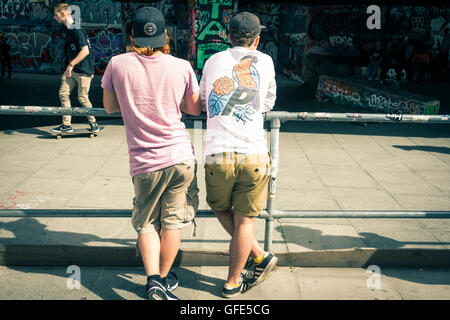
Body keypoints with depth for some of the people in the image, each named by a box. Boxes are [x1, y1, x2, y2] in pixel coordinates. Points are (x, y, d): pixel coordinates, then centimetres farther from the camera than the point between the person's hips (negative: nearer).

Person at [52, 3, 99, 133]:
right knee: (63, 93, 3)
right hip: (72, 69, 9)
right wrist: (70, 65, 21)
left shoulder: (77, 30, -17)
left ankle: (93, 123, 19)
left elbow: (85, 51, -23)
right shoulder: (68, 29, 12)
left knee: (82, 98, -2)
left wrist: (71, 64, -20)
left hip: (83, 70, -9)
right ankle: (66, 125, 10)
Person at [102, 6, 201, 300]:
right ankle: (164, 278, 27)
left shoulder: (118, 64, -5)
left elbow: (110, 106, 8)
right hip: (181, 155, 1)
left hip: (144, 162, 0)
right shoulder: (182, 67, -5)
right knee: (173, 221, 14)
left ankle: (153, 279, 5)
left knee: (147, 223, 16)